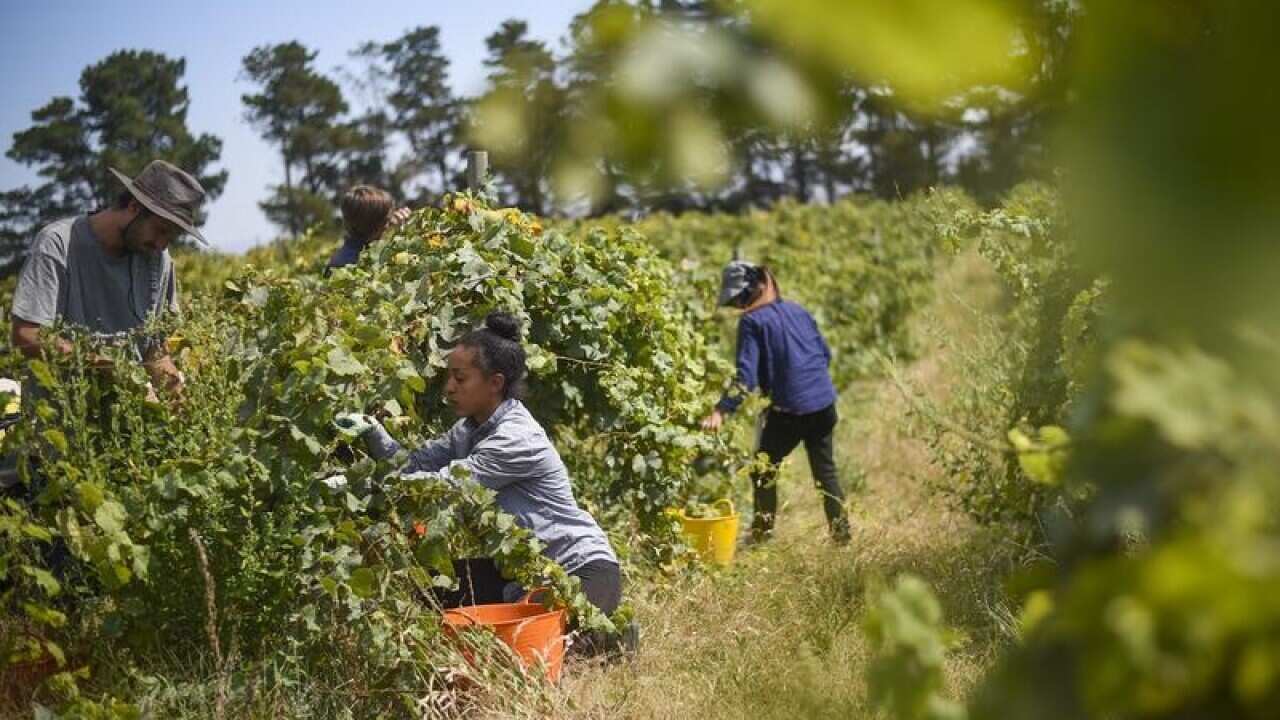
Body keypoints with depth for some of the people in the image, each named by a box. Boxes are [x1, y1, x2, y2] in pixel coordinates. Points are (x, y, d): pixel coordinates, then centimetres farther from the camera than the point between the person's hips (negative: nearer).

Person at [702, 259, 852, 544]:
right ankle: (841, 532, 16)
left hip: (789, 410, -6)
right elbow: (825, 353, 17)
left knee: (764, 470, 12)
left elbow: (746, 376, -18)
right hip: (824, 403, 6)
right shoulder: (797, 310, 11)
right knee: (826, 470, 17)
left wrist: (721, 411, -21)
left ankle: (762, 533, 16)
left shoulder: (752, 321, -9)